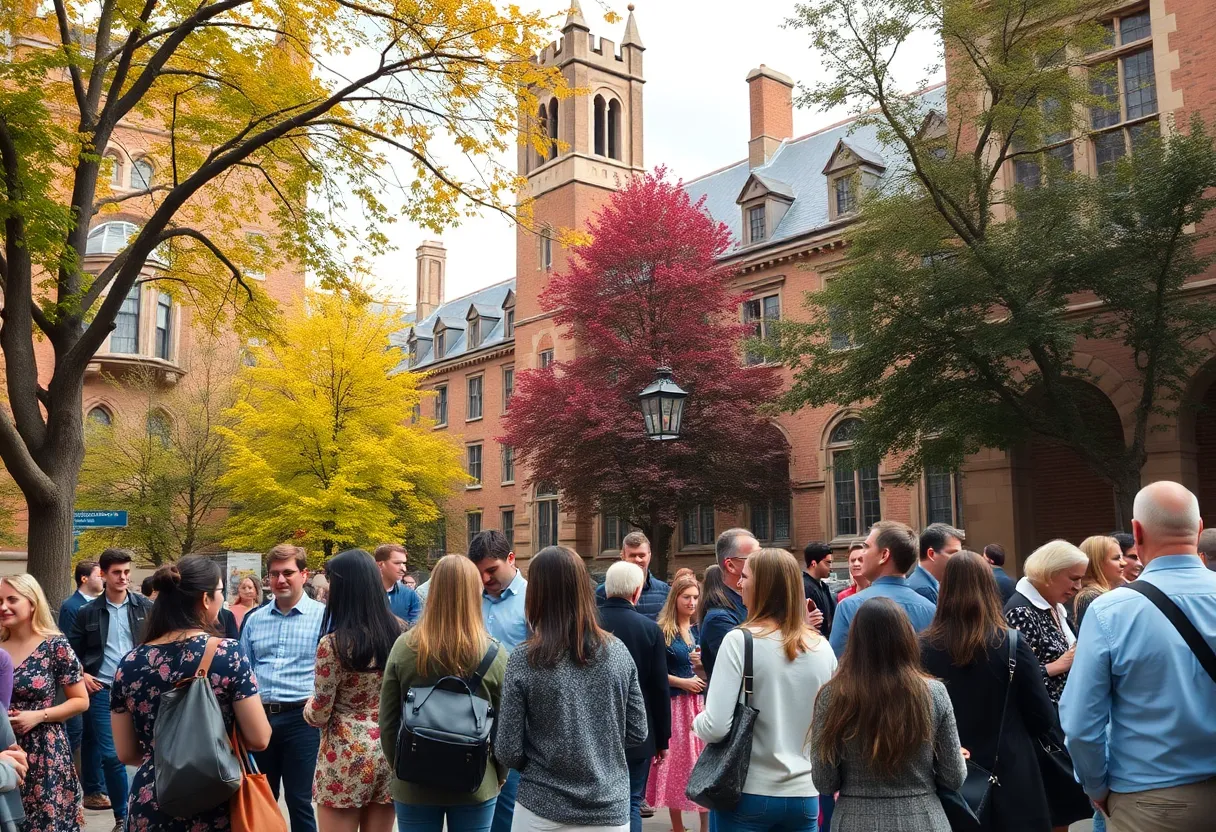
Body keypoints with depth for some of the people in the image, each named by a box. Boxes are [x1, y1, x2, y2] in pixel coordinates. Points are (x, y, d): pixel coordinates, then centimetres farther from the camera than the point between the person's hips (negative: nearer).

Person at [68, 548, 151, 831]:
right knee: (111, 755, 2)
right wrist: (81, 674, -2)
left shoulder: (145, 607, 2)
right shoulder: (88, 612, 3)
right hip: (103, 692, 1)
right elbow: (72, 650, 12)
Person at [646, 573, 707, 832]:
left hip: (702, 702, 3)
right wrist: (682, 682, -14)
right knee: (676, 764, 5)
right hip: (675, 704, -3)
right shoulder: (662, 631, -4)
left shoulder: (700, 629, 9)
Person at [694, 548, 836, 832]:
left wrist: (697, 722, 3)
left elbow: (716, 727, -18)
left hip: (748, 793, -3)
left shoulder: (740, 640, -14)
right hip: (804, 795, 3)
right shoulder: (822, 648, -1)